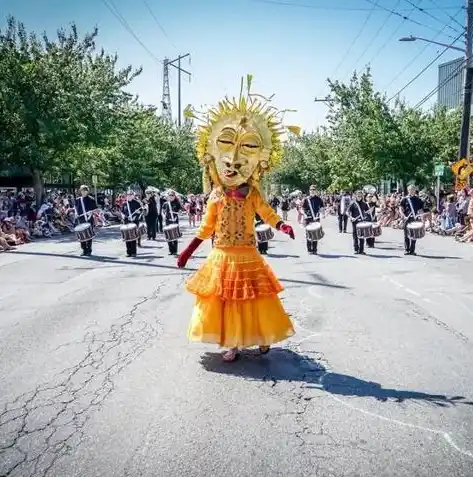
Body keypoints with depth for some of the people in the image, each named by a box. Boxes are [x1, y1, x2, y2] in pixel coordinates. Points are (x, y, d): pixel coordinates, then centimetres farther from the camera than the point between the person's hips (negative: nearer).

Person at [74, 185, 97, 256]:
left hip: (89, 220, -3)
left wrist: (91, 212, -19)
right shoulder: (77, 200, 9)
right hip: (81, 221, 3)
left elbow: (96, 209, -1)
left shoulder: (91, 200, -2)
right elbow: (75, 207, 23)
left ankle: (89, 251, 9)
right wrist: (76, 213, 6)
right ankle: (84, 250, 16)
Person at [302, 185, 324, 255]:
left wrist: (317, 216, -11)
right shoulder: (306, 199, 3)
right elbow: (303, 209, 5)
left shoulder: (319, 199, 5)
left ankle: (314, 250, 11)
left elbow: (322, 209, 4)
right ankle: (309, 250, 7)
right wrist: (305, 215, -12)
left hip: (316, 219, 1)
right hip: (308, 220, -1)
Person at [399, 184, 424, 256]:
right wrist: (404, 216, -17)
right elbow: (400, 209, -2)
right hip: (407, 219, -2)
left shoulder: (417, 200, 8)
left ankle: (412, 250, 11)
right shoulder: (405, 199, 2)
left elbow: (421, 209, 11)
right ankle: (406, 250, 9)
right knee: (406, 235, 2)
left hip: (415, 219, 2)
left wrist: (418, 214, -9)